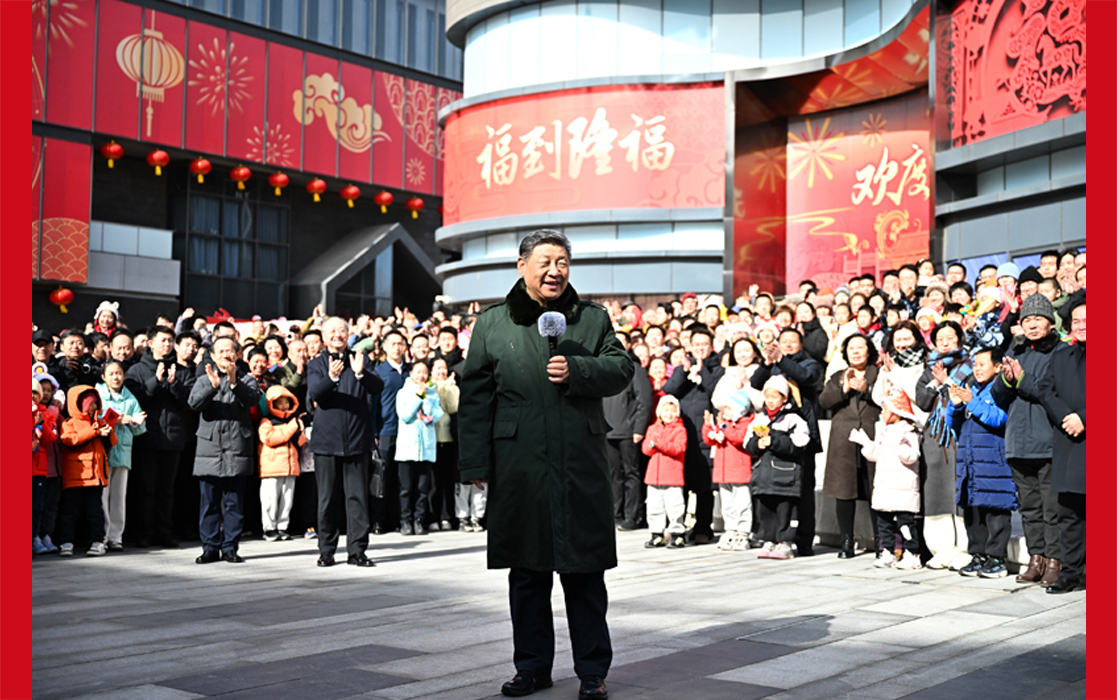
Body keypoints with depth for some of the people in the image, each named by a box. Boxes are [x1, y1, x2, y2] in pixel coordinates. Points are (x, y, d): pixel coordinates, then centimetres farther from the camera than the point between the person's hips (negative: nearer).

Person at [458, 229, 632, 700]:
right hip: (518, 465, 1)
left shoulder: (593, 319, 10)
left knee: (584, 570, 4)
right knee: (527, 572, 9)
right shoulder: (491, 324, 8)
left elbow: (622, 369, 5)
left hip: (581, 466, 0)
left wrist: (577, 370, -14)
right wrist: (476, 463, 0)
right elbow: (475, 396, 6)